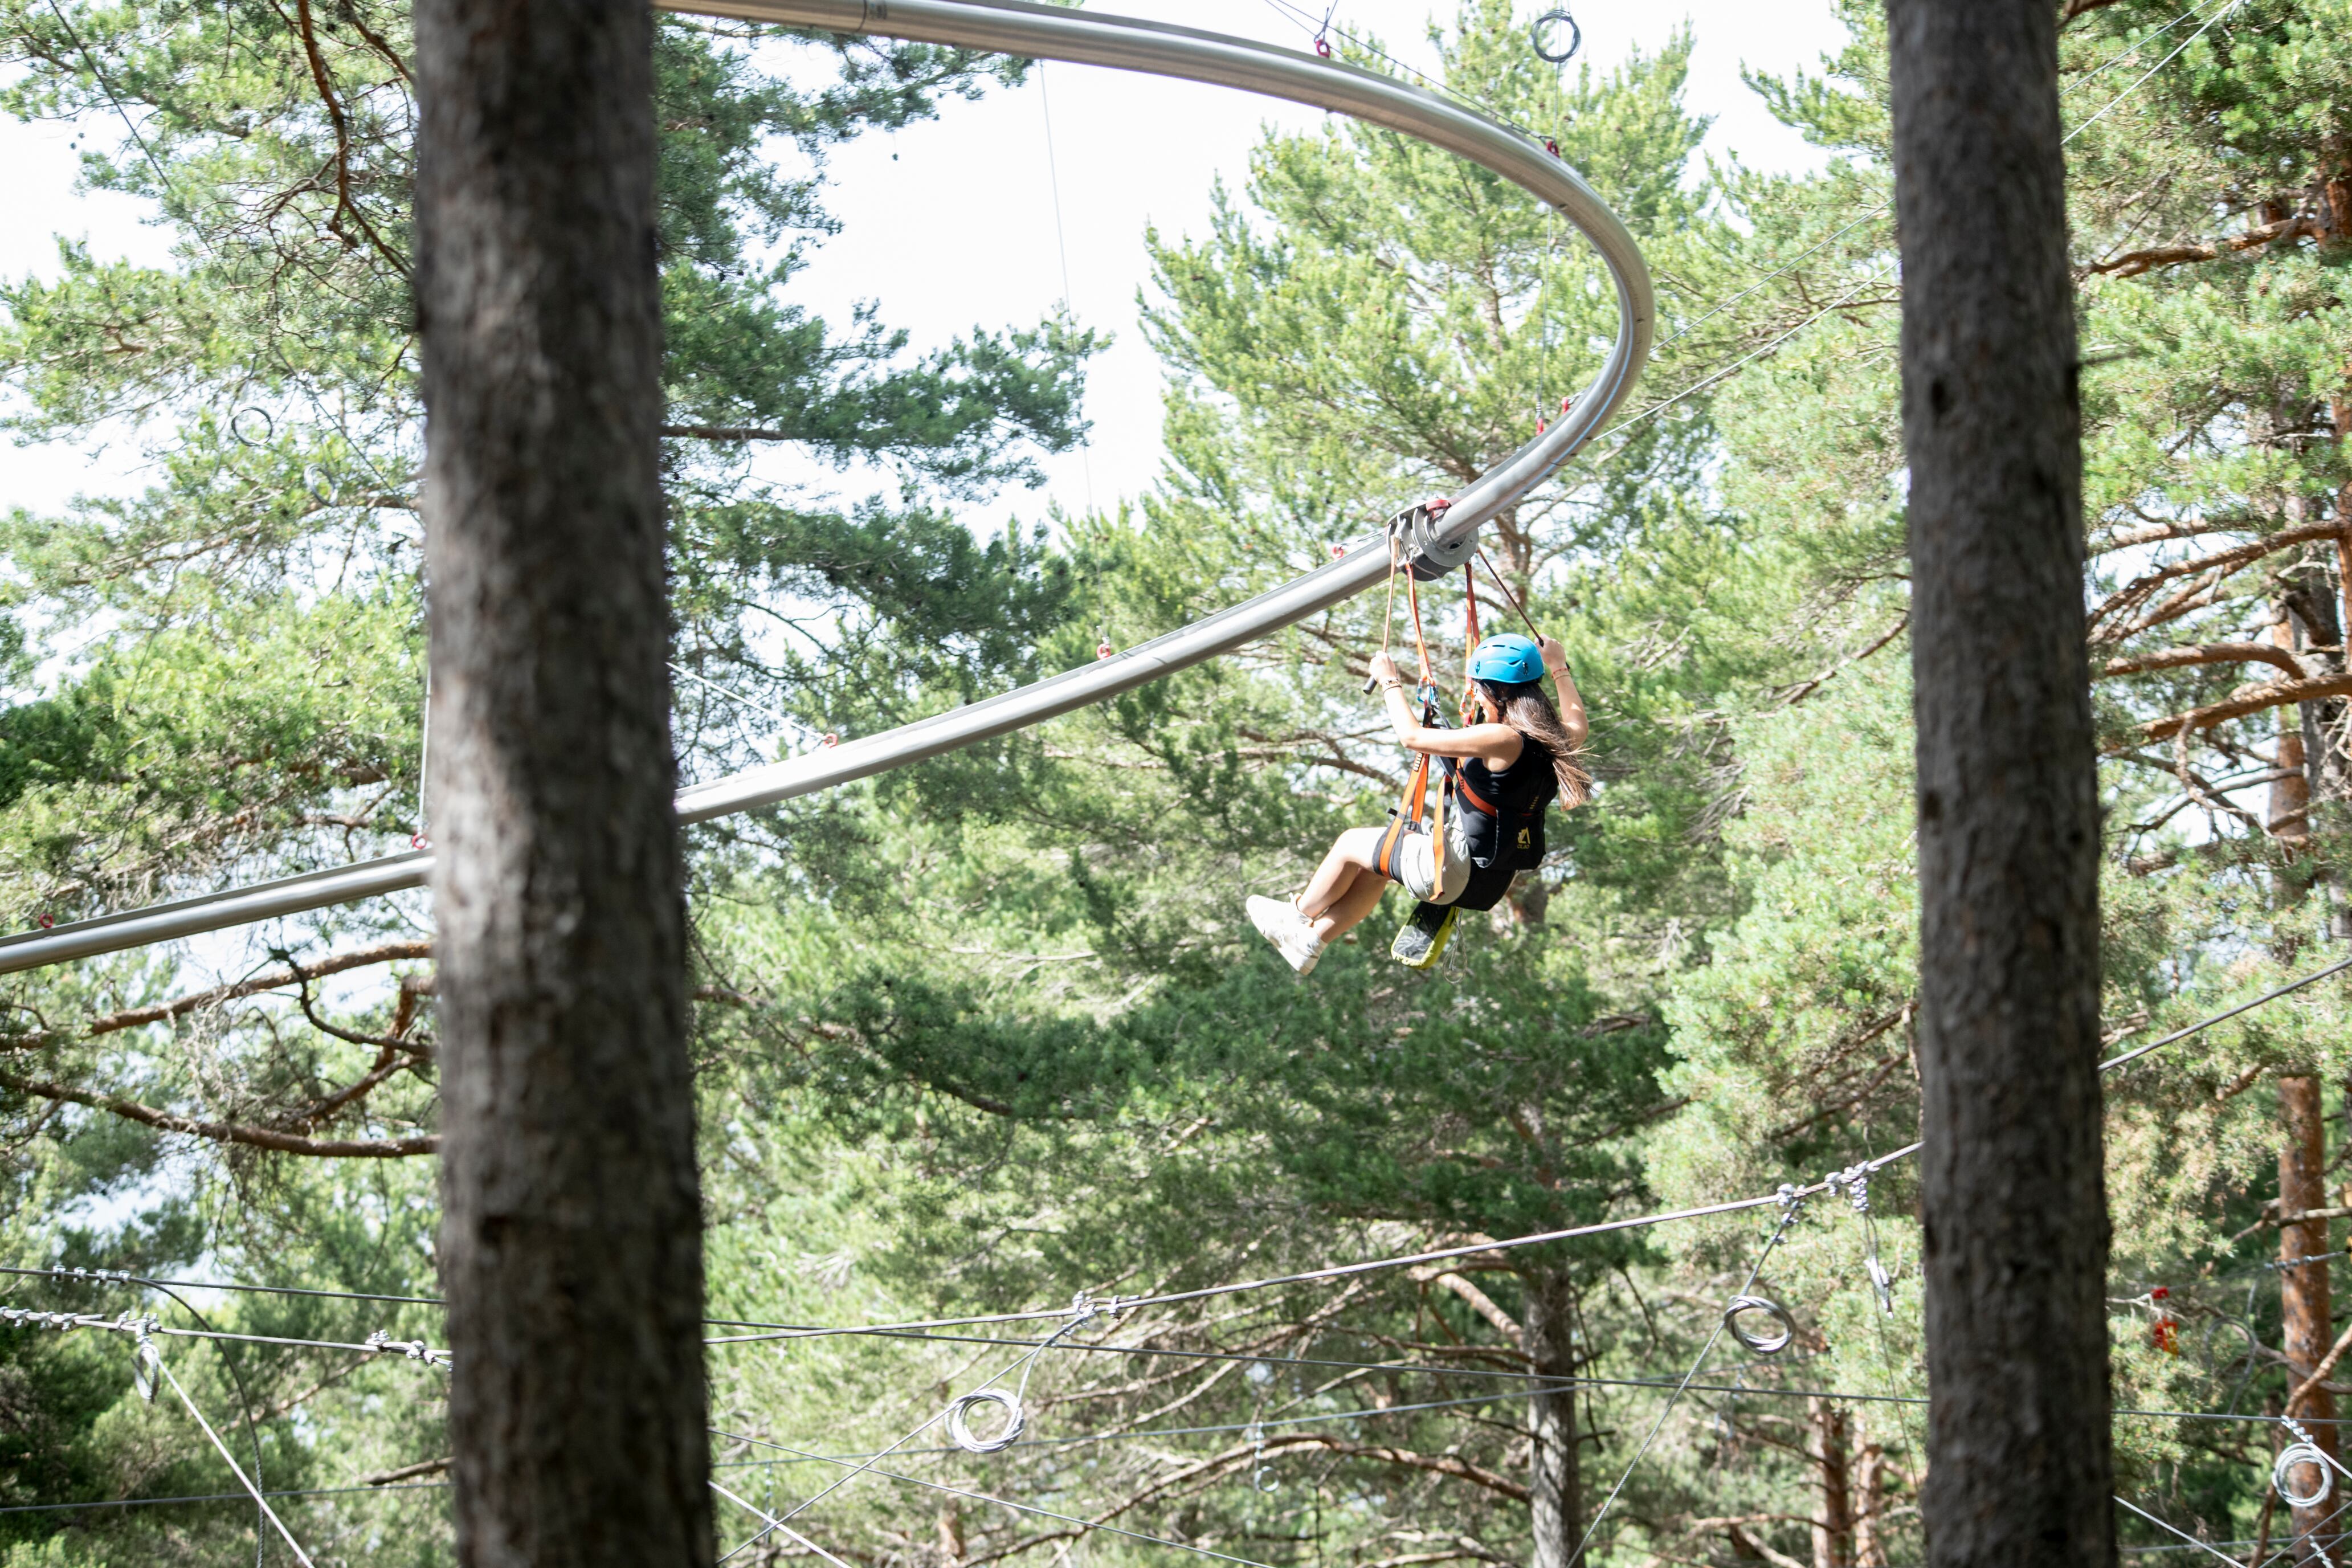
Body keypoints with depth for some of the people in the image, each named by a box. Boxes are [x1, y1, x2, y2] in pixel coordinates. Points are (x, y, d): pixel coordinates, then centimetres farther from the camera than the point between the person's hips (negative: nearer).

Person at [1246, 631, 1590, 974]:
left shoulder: (1504, 740, -26)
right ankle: (1310, 940, 37)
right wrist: (1560, 668, 37)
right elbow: (1577, 726, 26)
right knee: (1374, 869, 28)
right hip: (1494, 875, 9)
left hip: (1457, 872, -9)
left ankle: (1300, 914, 36)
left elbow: (1412, 737, -21)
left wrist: (1390, 682, -7)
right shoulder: (1554, 742, -2)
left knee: (1352, 845, 12)